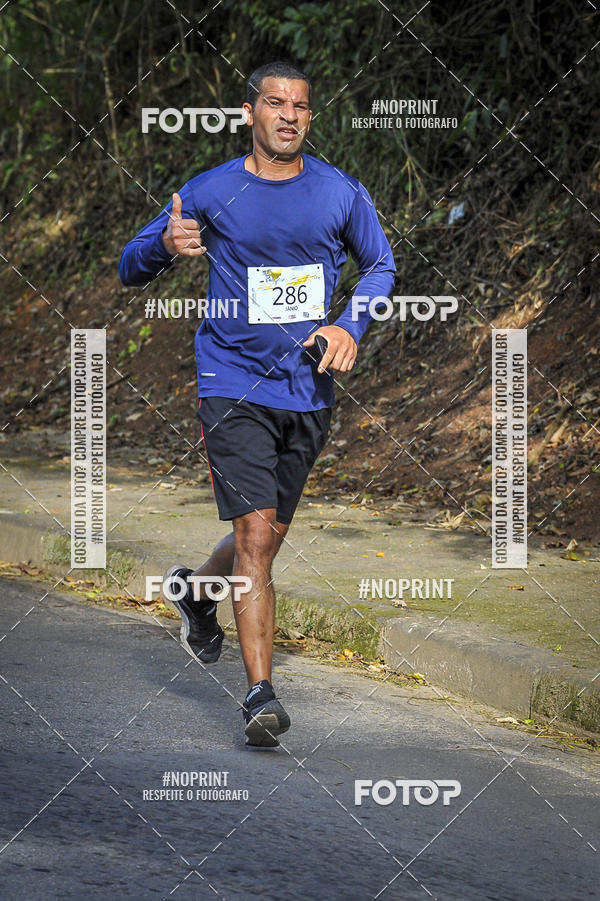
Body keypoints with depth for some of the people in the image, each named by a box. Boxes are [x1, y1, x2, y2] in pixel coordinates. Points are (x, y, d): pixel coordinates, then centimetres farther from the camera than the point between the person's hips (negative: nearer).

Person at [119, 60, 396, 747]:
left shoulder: (341, 194, 2)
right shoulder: (209, 193, -3)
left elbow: (379, 264, 18)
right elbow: (130, 270, 3)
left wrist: (351, 326, -1)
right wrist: (165, 245, -20)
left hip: (308, 392, 3)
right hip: (233, 387, -3)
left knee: (268, 536, 14)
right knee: (255, 535, -15)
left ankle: (196, 590, 47)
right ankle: (260, 695, -14)